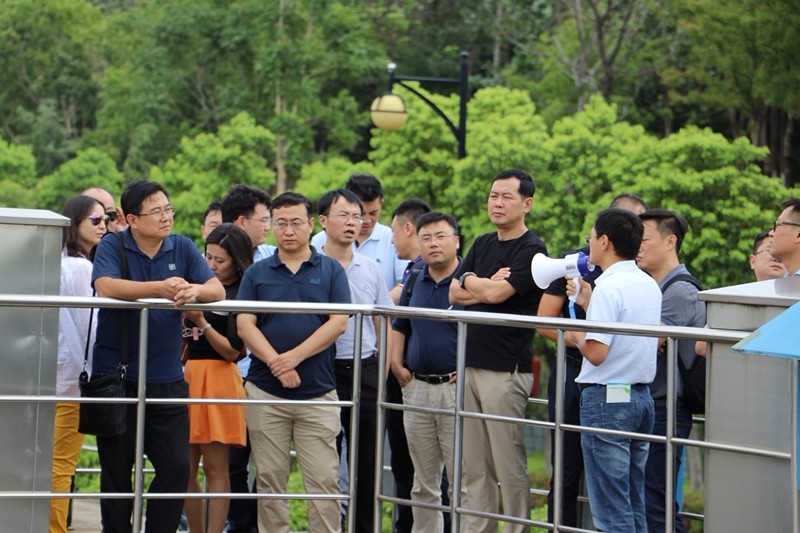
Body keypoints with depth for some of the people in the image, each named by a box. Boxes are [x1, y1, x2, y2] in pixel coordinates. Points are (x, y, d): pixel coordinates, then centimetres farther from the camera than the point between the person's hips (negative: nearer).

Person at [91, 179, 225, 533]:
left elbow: (217, 289, -3)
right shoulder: (112, 248, -4)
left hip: (167, 378, 2)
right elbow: (106, 286, -23)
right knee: (116, 469, 6)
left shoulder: (183, 248, 6)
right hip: (116, 376, -2)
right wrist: (160, 288, -35)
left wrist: (195, 291, -28)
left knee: (176, 466, -1)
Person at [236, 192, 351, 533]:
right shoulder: (257, 273, 9)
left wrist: (295, 357, -15)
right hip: (265, 391, 1)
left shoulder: (331, 271, 6)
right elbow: (244, 325, -1)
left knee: (324, 480, -4)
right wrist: (275, 363, -15)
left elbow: (338, 323, -4)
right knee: (270, 479, 5)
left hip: (318, 391, -1)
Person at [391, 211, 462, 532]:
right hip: (417, 389, 6)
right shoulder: (414, 282, 13)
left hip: (457, 388, -6)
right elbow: (399, 327, 24)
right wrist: (396, 364, 11)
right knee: (424, 482, 14)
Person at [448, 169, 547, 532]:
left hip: (505, 369, -7)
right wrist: (487, 286, -7)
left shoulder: (531, 250, -7)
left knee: (510, 466, -4)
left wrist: (469, 281, 1)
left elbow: (496, 293, -17)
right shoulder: (482, 244, 16)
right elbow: (455, 294, 9)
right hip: (471, 363, 7)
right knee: (473, 467, 8)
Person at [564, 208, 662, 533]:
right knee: (634, 507, 13)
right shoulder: (650, 286, 10)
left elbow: (596, 352, -22)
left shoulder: (609, 288, -16)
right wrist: (589, 304, 23)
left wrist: (575, 336, -3)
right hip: (641, 396, 9)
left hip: (607, 398, -9)